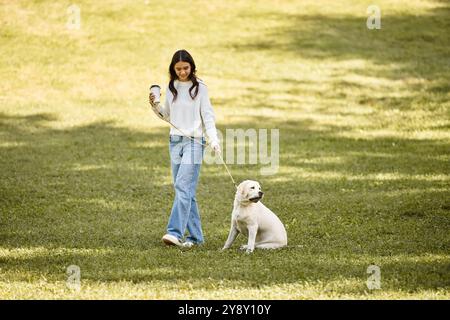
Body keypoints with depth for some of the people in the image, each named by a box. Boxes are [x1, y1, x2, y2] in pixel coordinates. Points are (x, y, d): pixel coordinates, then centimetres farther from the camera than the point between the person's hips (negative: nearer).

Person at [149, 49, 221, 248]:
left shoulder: (200, 88, -4)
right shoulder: (171, 88, 10)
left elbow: (208, 116, -4)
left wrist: (214, 140, -16)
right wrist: (155, 106, 0)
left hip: (193, 142, -6)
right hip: (175, 141, 6)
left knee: (183, 187, -16)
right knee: (185, 191, 5)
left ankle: (175, 232, -24)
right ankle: (195, 236, 10)